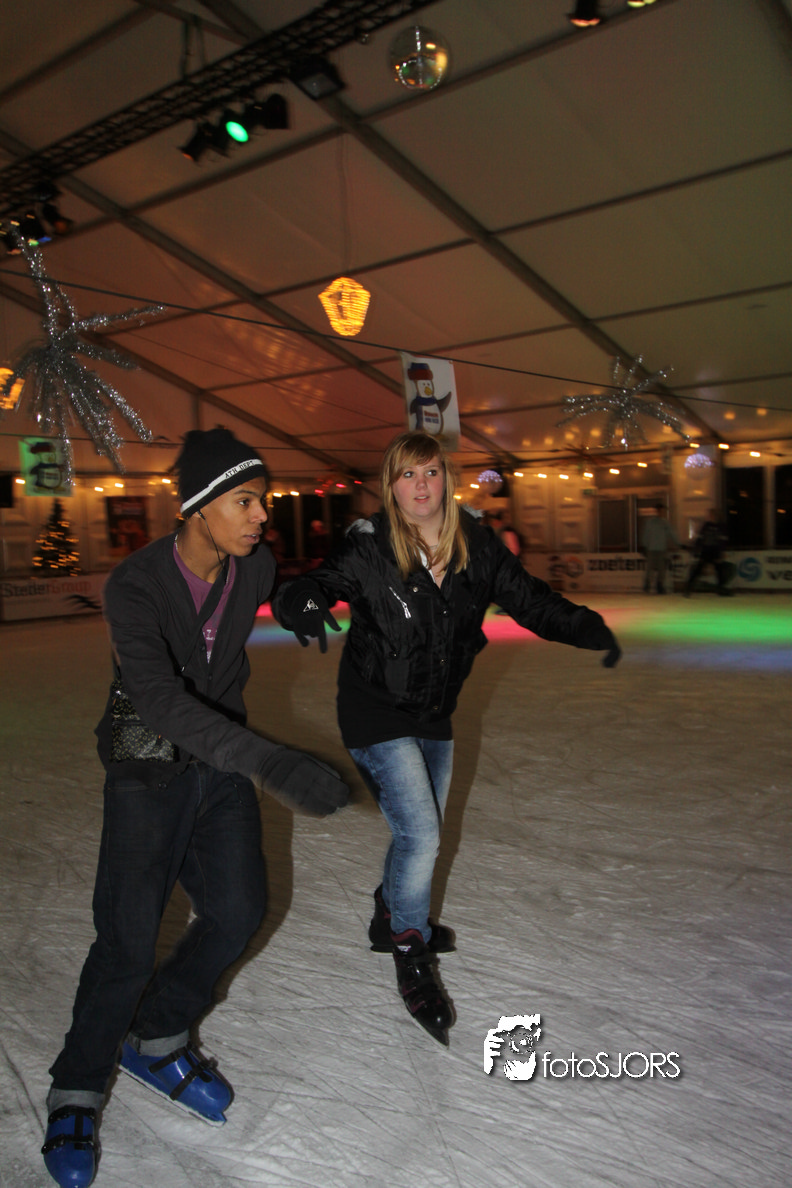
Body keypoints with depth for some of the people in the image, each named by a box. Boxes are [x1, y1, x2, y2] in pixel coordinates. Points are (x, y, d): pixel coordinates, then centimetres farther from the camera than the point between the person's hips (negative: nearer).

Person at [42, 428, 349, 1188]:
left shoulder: (257, 567, -9)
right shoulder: (135, 585, -26)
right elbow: (160, 700, -40)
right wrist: (269, 762, -50)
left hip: (222, 765, 5)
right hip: (149, 773, -5)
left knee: (238, 911, 3)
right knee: (129, 940, -5)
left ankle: (156, 1041, 29)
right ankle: (77, 1088, 23)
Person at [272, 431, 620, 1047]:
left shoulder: (476, 546, -7)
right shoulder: (368, 547, -18)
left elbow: (530, 598, -1)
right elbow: (321, 583, -24)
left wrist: (588, 628, -14)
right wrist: (305, 606, -48)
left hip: (435, 715, 6)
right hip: (377, 714, -5)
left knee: (422, 832, 20)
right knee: (421, 836, -9)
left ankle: (391, 919, 48)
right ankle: (413, 958, 17)